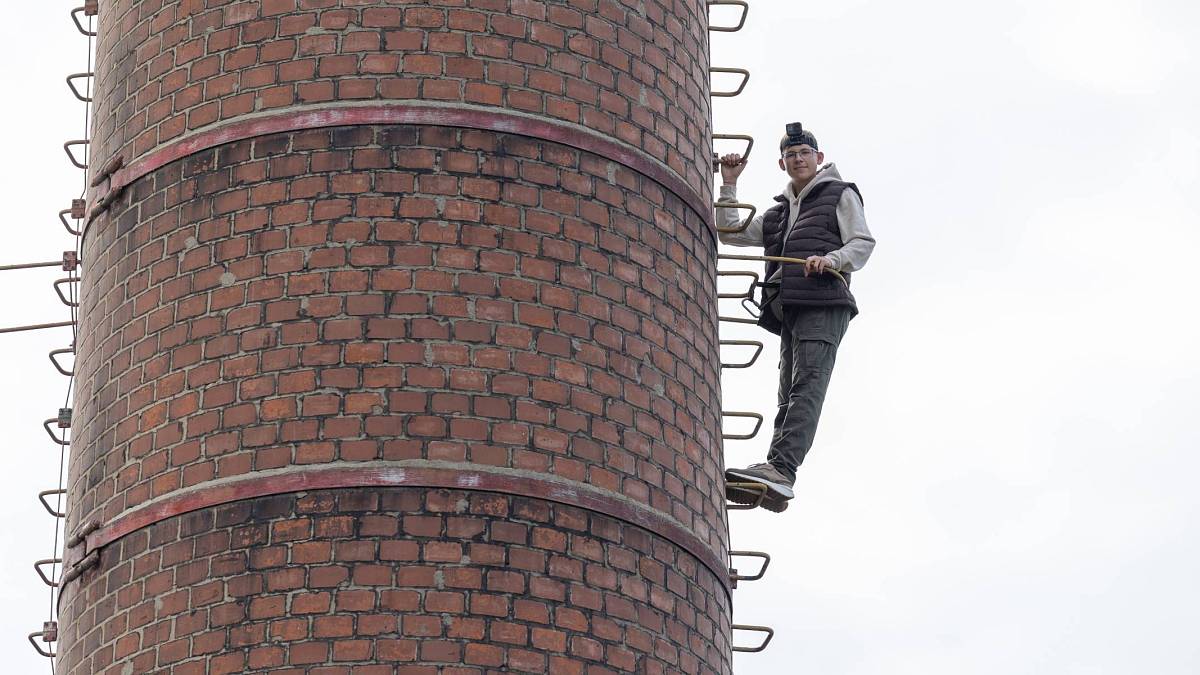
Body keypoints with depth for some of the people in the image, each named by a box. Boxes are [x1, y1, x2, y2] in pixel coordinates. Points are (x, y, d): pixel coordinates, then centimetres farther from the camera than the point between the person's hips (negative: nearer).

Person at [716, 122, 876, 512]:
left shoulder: (840, 195, 14)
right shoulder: (779, 212, 32)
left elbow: (863, 243, 2)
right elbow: (732, 233, 29)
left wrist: (832, 259, -18)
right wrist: (728, 185, 22)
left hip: (824, 304, -8)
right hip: (788, 306, 8)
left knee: (807, 385, -22)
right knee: (790, 393, -3)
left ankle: (780, 469, -39)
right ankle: (777, 480, -13)